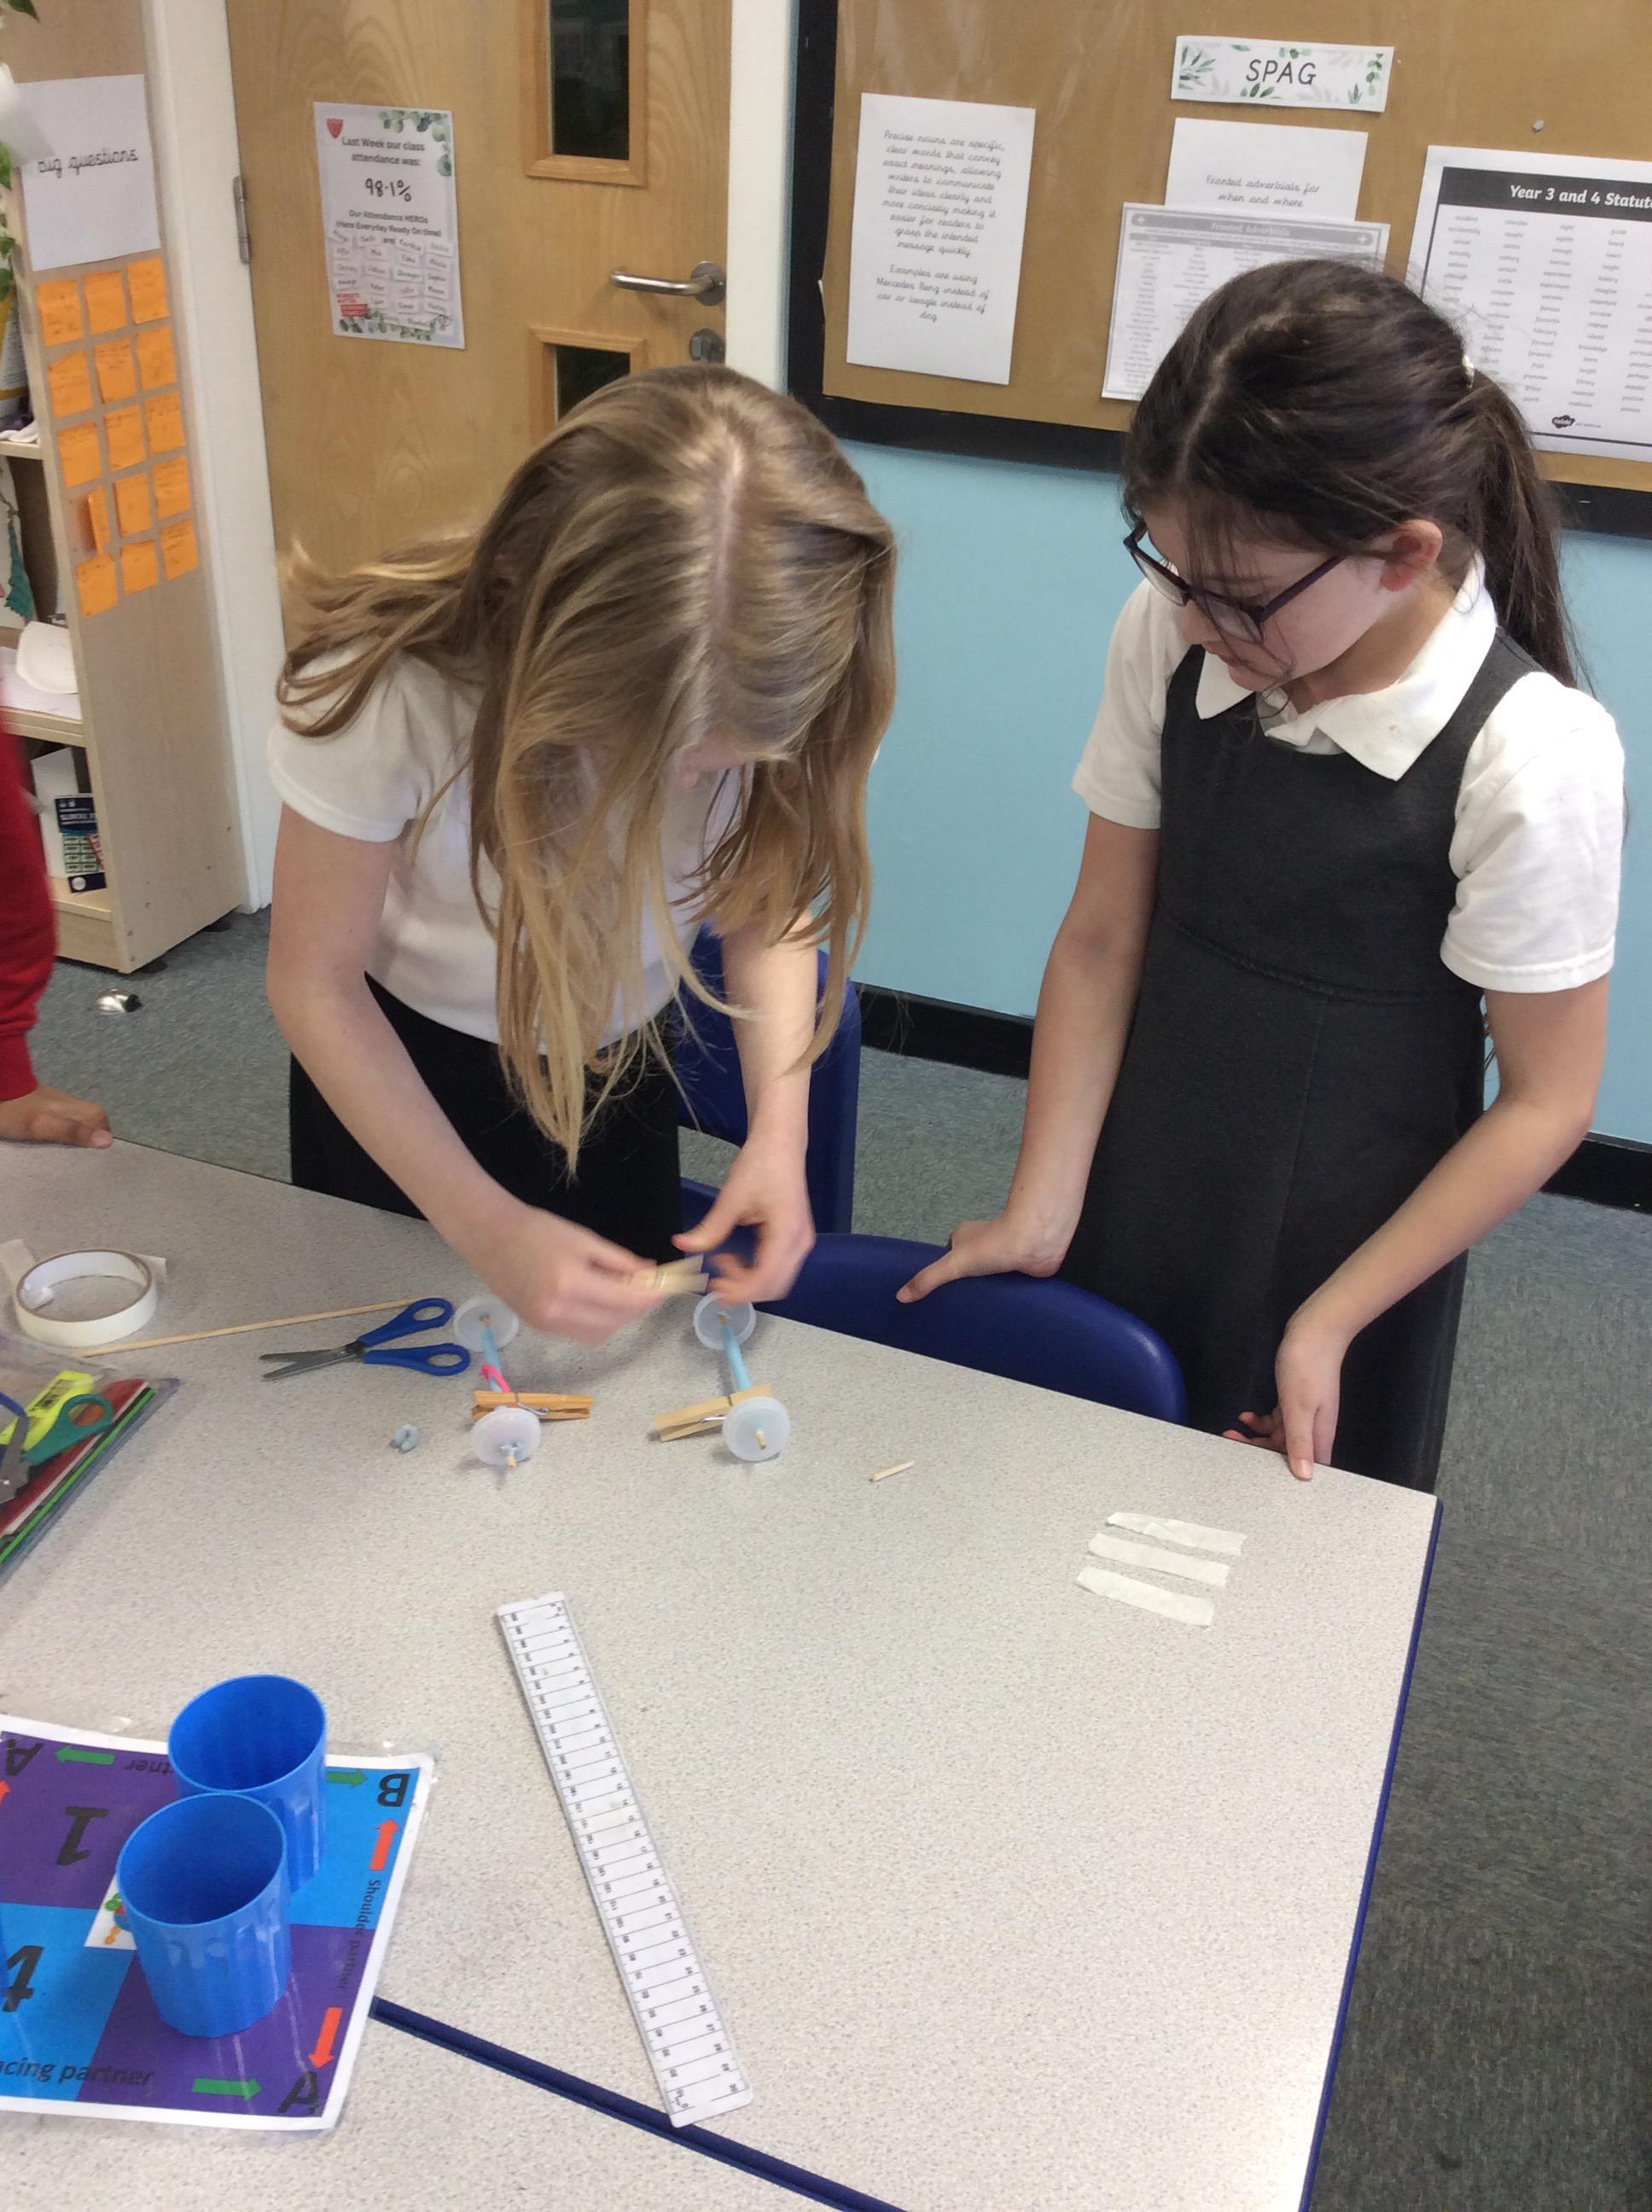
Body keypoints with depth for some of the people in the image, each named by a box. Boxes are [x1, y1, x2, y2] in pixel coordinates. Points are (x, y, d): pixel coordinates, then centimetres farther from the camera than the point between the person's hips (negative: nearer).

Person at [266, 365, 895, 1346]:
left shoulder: (778, 699, -28)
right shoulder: (388, 689, -36)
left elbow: (767, 907, -11)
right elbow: (315, 980, -23)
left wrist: (780, 1128, -26)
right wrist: (486, 1227, -28)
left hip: (620, 1068, 2)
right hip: (395, 1068, -1)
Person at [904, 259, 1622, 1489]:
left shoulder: (1532, 756, -22)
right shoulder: (1170, 636, -13)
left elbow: (1544, 1103, -13)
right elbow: (1101, 941, -6)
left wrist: (1329, 1322, -10)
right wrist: (1039, 1213, -7)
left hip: (1345, 1239, -3)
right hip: (1134, 1196, 3)